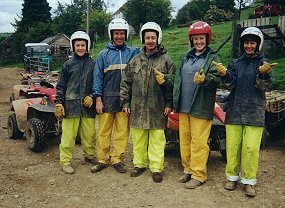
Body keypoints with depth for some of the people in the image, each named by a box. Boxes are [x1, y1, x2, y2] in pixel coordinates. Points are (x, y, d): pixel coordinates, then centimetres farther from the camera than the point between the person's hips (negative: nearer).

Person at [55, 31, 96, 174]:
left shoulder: (92, 64, 8)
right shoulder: (68, 65, 6)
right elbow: (61, 86, 6)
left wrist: (91, 96, -4)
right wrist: (58, 103, -2)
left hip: (88, 105, 2)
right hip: (71, 105, -1)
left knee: (89, 133, 8)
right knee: (68, 135, 0)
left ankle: (89, 155, 29)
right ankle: (65, 161, 11)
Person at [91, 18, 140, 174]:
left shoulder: (132, 53, 9)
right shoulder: (104, 54, 6)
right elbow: (98, 77, 3)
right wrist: (98, 99, -4)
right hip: (107, 98, -1)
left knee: (122, 131, 4)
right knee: (104, 131, 3)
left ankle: (117, 159, 16)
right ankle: (103, 160, 15)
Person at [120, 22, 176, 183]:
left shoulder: (166, 59, 1)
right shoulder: (135, 61, 11)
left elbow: (173, 83, -2)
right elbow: (126, 83, 13)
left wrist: (169, 104, -7)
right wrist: (125, 102, 8)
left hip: (158, 109, -3)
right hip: (137, 108, 4)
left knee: (157, 139, 1)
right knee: (138, 138, 11)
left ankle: (156, 168, 11)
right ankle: (140, 164, 25)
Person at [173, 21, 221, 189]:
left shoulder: (213, 58, -1)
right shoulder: (187, 57, 17)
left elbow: (216, 79, -12)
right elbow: (178, 79, 20)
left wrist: (205, 79, -33)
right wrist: (175, 101, 13)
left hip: (201, 108, -6)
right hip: (183, 107, 6)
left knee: (198, 142, -3)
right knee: (184, 139, 13)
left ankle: (198, 175, 8)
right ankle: (188, 169, 27)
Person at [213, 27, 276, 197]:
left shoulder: (263, 63, 4)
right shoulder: (236, 63, 12)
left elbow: (263, 86, -9)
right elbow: (231, 85, 1)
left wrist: (264, 74, -30)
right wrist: (224, 74, -19)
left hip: (254, 112, -2)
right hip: (234, 110, 3)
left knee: (251, 148, -4)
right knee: (232, 146, 5)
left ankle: (249, 181, 10)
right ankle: (232, 176, 20)